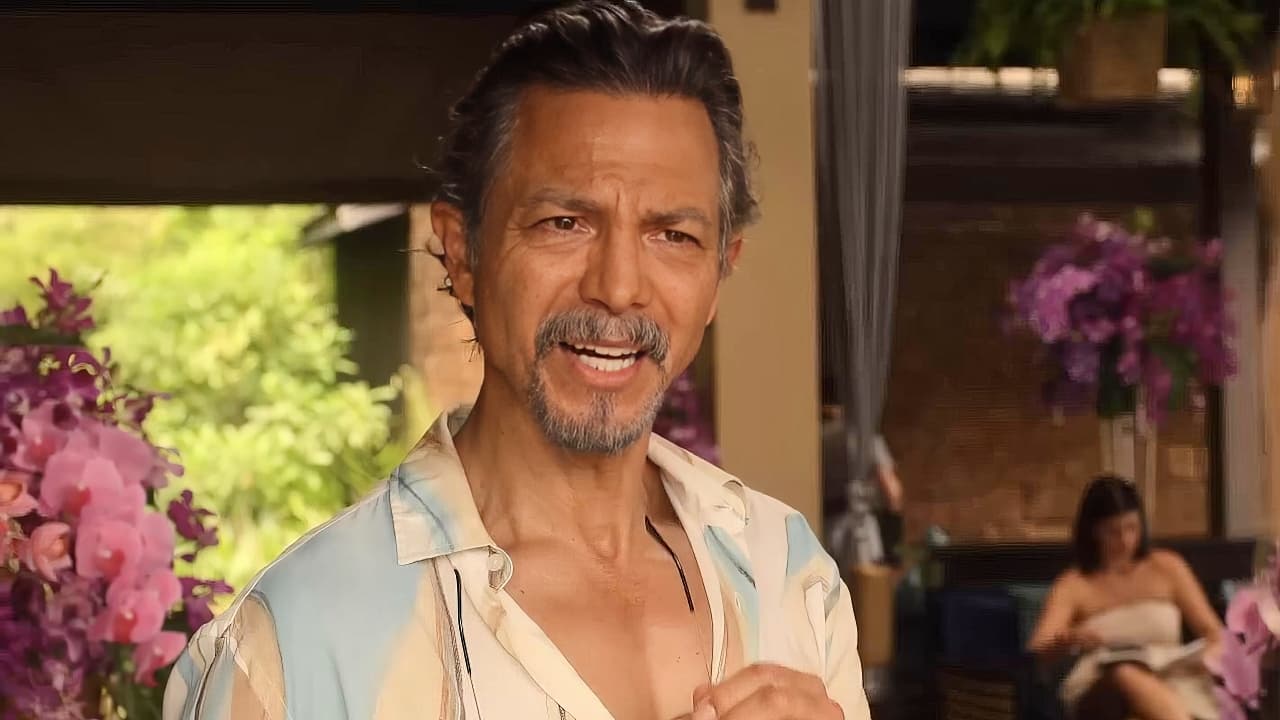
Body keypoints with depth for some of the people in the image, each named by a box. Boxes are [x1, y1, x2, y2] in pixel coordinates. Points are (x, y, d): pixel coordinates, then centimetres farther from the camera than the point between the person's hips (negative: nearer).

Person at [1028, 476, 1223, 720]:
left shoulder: (1167, 567, 15)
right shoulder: (1073, 585, 8)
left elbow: (1214, 633, 17)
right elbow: (1038, 651, -6)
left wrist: (1206, 658, -8)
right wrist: (1067, 641, -30)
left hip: (1173, 688, 2)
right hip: (1103, 696, -1)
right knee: (1127, 676, -40)